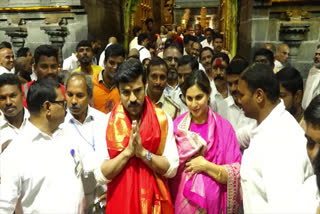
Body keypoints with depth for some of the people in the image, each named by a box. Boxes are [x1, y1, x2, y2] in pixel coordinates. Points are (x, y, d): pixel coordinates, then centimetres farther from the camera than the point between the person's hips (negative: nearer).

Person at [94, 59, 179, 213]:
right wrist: (128, 151, -21)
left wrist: (143, 152, -20)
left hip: (154, 201, 1)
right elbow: (100, 175, -11)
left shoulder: (163, 119, -6)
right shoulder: (107, 122, -8)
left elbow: (171, 168, -9)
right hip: (120, 201, 0)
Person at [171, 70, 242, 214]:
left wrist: (205, 165, -18)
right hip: (181, 200, 1)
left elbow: (236, 175, -9)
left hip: (212, 202, -1)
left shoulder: (224, 127, -8)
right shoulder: (177, 126, -4)